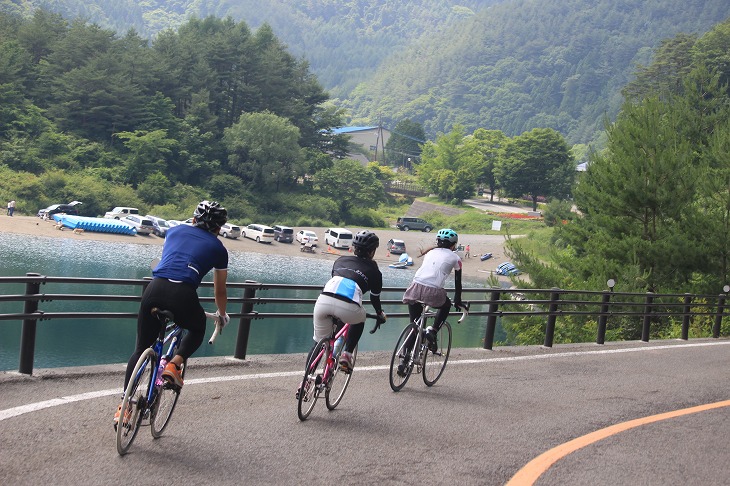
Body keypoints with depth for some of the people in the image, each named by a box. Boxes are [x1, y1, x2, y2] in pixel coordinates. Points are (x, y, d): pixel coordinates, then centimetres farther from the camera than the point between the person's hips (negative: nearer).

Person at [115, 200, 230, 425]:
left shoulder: (176, 230, 26)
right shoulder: (218, 248, 19)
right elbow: (219, 290, 29)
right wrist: (222, 315, 49)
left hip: (154, 288, 3)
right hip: (183, 293, -2)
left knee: (142, 348, 16)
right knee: (197, 330, 30)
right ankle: (174, 364, 6)